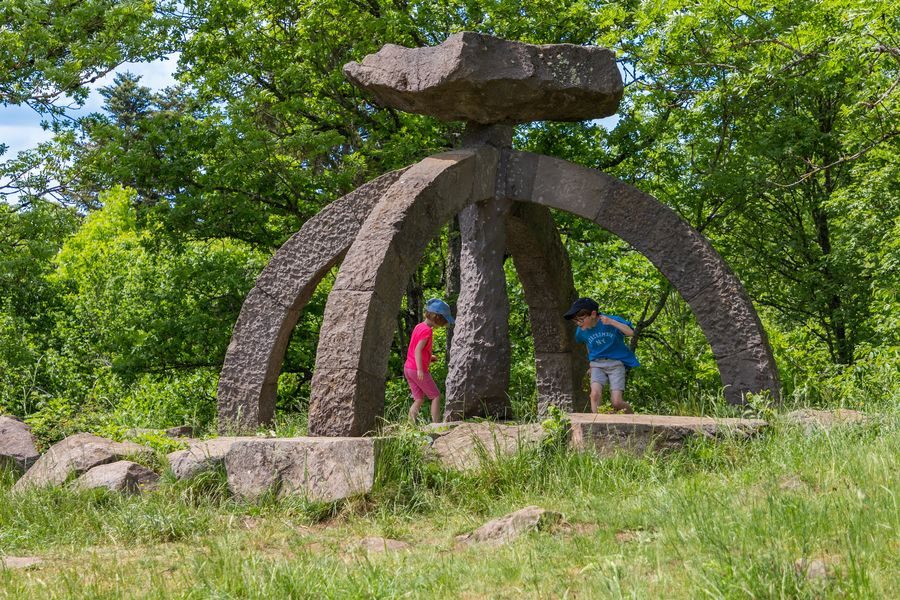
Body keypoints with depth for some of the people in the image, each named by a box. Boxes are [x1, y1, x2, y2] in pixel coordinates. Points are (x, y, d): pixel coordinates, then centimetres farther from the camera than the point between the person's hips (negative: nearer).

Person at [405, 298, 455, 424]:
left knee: (419, 399, 12)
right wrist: (420, 369, -29)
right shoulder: (427, 330, -15)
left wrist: (428, 356, 14)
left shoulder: (419, 327, 13)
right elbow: (418, 350, -24)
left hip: (407, 368, 9)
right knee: (436, 396, 2)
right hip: (417, 370, -9)